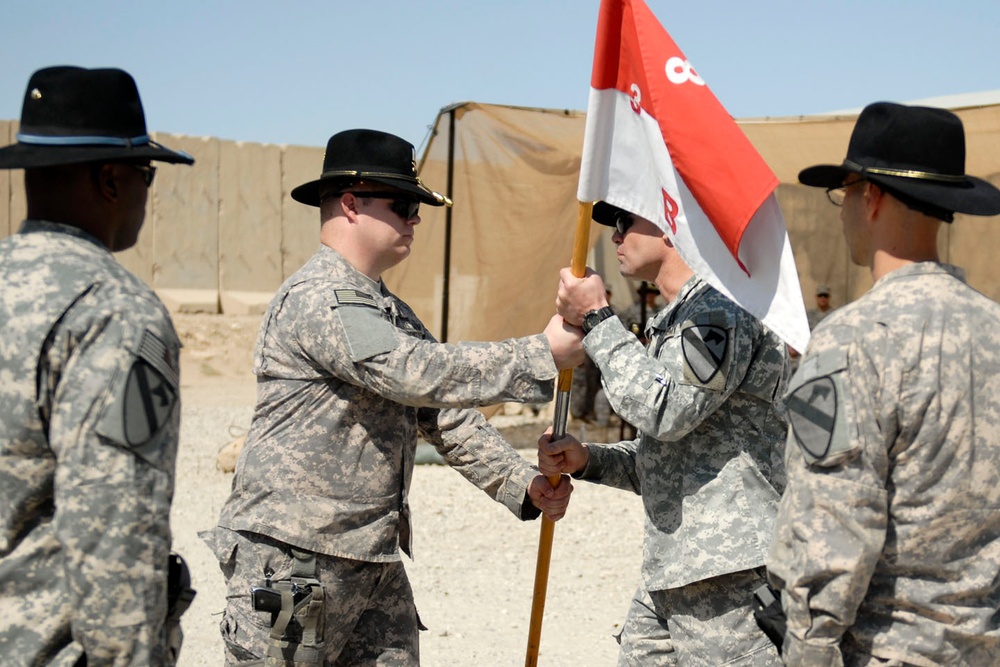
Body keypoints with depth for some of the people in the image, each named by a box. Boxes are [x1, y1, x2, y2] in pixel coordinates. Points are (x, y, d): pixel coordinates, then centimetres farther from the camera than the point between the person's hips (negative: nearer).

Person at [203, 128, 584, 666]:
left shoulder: (391, 312, 18)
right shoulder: (317, 298, -14)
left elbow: (447, 415, 14)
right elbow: (419, 374, -25)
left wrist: (521, 484, -1)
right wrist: (543, 355, -21)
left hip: (375, 561, 9)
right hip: (293, 561, -9)